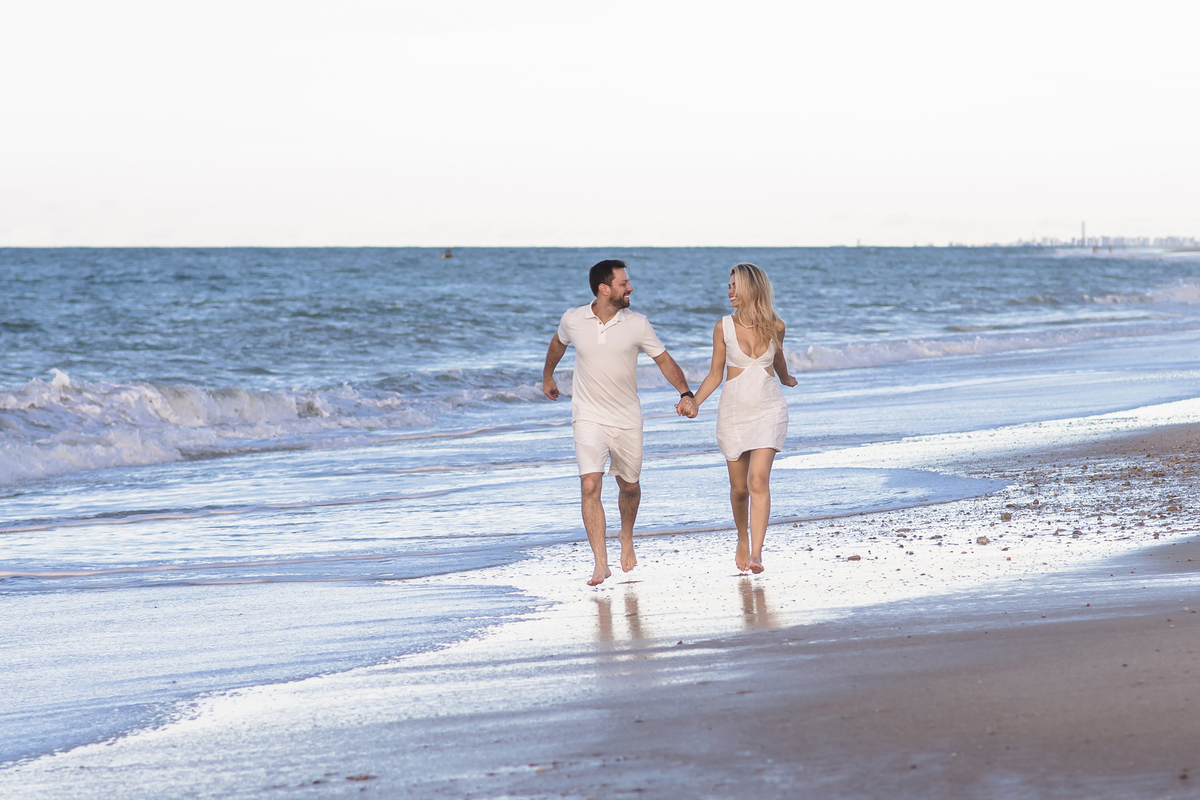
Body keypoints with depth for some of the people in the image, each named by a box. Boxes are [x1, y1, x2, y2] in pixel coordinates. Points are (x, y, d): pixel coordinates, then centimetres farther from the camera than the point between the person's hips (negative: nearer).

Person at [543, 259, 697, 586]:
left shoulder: (637, 324, -9)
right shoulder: (573, 320, -7)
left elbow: (664, 360, -3)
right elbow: (558, 343, 16)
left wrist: (685, 393, -19)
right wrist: (547, 377, 30)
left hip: (627, 419, 1)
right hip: (589, 417, -1)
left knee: (629, 486, 15)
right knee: (590, 486, -17)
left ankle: (626, 538, 45)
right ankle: (601, 563, -17)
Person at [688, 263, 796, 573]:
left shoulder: (775, 326, -2)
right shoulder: (723, 327, -3)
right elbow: (715, 374, 4)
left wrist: (786, 380, 41)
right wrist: (694, 402, -12)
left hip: (768, 410, -1)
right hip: (733, 412, 1)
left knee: (758, 480, -18)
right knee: (739, 487, 8)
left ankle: (756, 554, -22)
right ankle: (743, 540, 35)